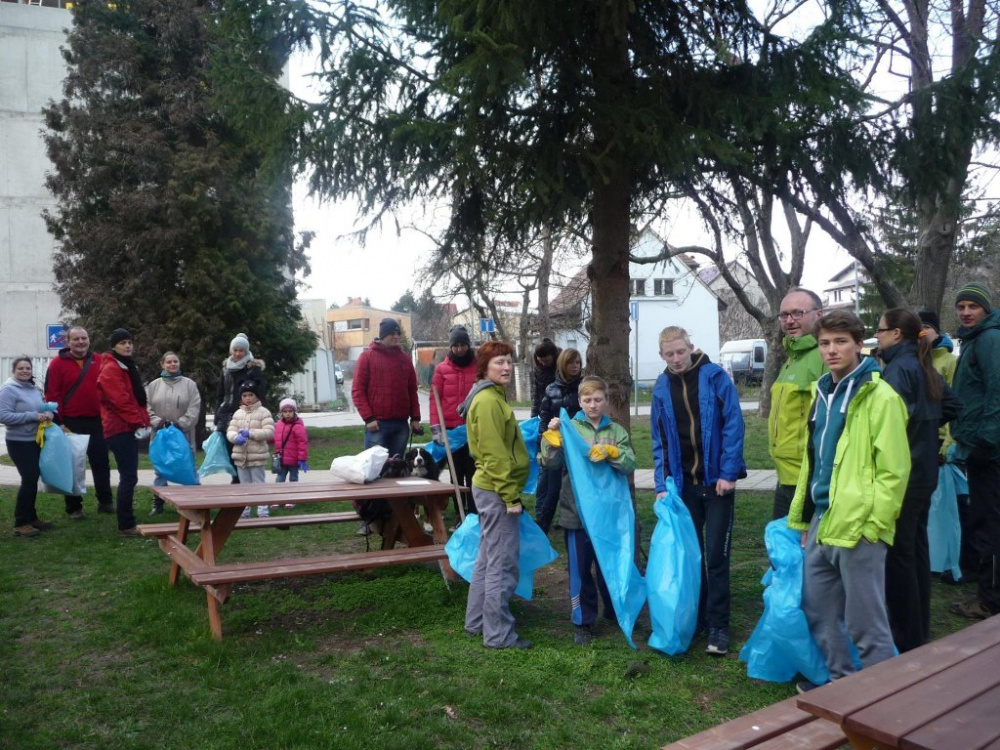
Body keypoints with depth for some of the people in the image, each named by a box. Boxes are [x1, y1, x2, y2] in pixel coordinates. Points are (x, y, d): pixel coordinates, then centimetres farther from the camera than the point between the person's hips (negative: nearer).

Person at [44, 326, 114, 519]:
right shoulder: (58, 363, -4)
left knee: (101, 463, 10)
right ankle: (74, 507, 15)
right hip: (71, 423, -3)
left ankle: (105, 501, 22)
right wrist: (58, 422, -11)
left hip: (97, 421, 3)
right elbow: (52, 395, -7)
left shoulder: (100, 361, 5)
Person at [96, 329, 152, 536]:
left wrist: (143, 422, 11)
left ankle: (126, 523, 21)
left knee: (128, 476, 13)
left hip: (129, 428, 10)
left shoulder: (127, 367, 19)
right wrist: (139, 423, -18)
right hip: (121, 429, -10)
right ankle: (126, 526, -4)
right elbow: (121, 401, -19)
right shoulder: (110, 369, -11)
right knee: (129, 477, -9)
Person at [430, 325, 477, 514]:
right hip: (451, 429, 1)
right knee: (457, 472, 9)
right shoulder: (441, 369, 3)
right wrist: (435, 428, -9)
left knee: (472, 471, 3)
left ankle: (473, 513, 9)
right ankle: (460, 513, 17)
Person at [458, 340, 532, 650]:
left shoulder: (493, 397, 15)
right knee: (503, 565, -3)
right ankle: (499, 635, 6)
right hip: (497, 491, -11)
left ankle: (477, 622, 29)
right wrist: (511, 496, -20)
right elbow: (495, 454, -22)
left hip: (491, 489, 11)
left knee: (488, 559, 18)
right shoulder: (489, 401, -17)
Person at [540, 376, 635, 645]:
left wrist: (610, 453, -24)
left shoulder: (617, 431, 3)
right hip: (576, 511, -2)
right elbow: (551, 461, -10)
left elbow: (630, 464, -7)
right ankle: (582, 621, 20)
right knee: (580, 568, 7)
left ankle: (615, 611, 37)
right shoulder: (569, 428, -3)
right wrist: (552, 438, -25)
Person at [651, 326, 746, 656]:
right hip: (683, 481, 4)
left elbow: (733, 425, -10)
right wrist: (661, 484, -1)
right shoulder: (662, 387, 4)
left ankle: (718, 626, 7)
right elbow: (659, 441, 6)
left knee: (716, 555, -1)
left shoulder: (714, 376, -7)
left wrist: (728, 473, -15)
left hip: (716, 479, -4)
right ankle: (697, 616, 24)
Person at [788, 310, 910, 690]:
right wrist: (801, 517, 18)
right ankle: (837, 678, 34)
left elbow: (893, 470, -14)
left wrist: (873, 524, -16)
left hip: (858, 527, -8)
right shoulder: (822, 393, 13)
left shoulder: (880, 397, -11)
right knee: (817, 609, 17)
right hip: (821, 521, 8)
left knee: (865, 619, 3)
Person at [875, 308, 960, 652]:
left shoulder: (899, 368, -17)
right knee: (917, 549, 17)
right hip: (923, 474, 10)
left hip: (902, 476, -10)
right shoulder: (924, 367, 11)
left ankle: (906, 640, 7)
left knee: (899, 554, -1)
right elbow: (951, 404, 22)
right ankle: (919, 630, 30)